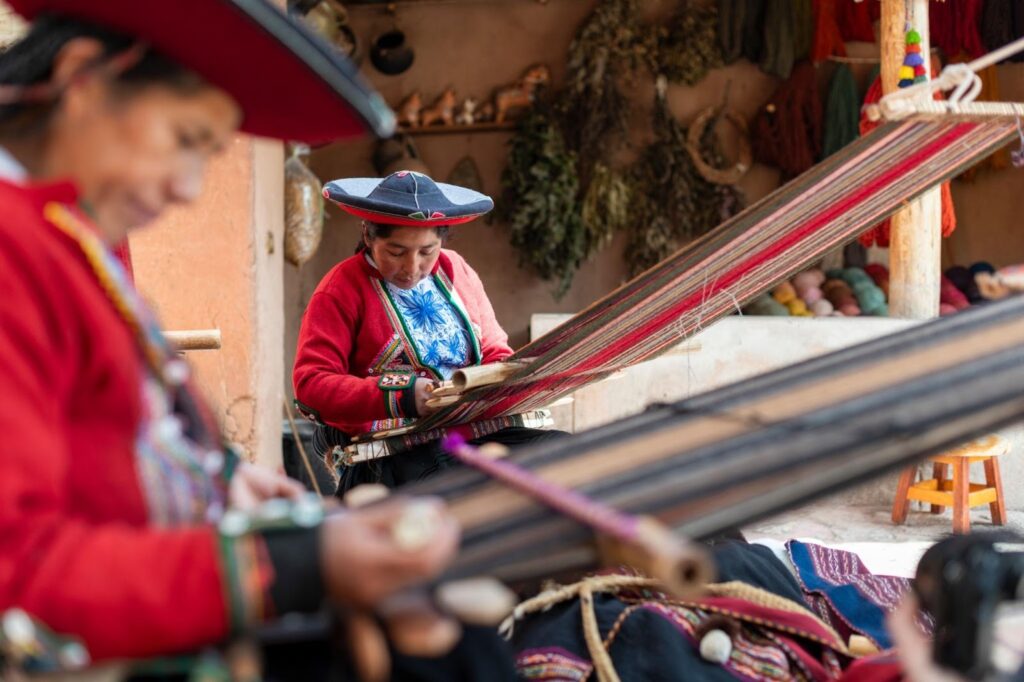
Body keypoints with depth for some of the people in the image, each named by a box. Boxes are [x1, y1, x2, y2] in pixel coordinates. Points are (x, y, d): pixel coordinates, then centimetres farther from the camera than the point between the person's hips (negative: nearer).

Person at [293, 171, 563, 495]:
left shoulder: (455, 270, 18)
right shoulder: (342, 288, 1)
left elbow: (496, 353, 25)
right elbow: (310, 383, -8)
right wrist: (404, 397, -20)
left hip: (481, 429, 6)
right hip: (404, 452, -6)